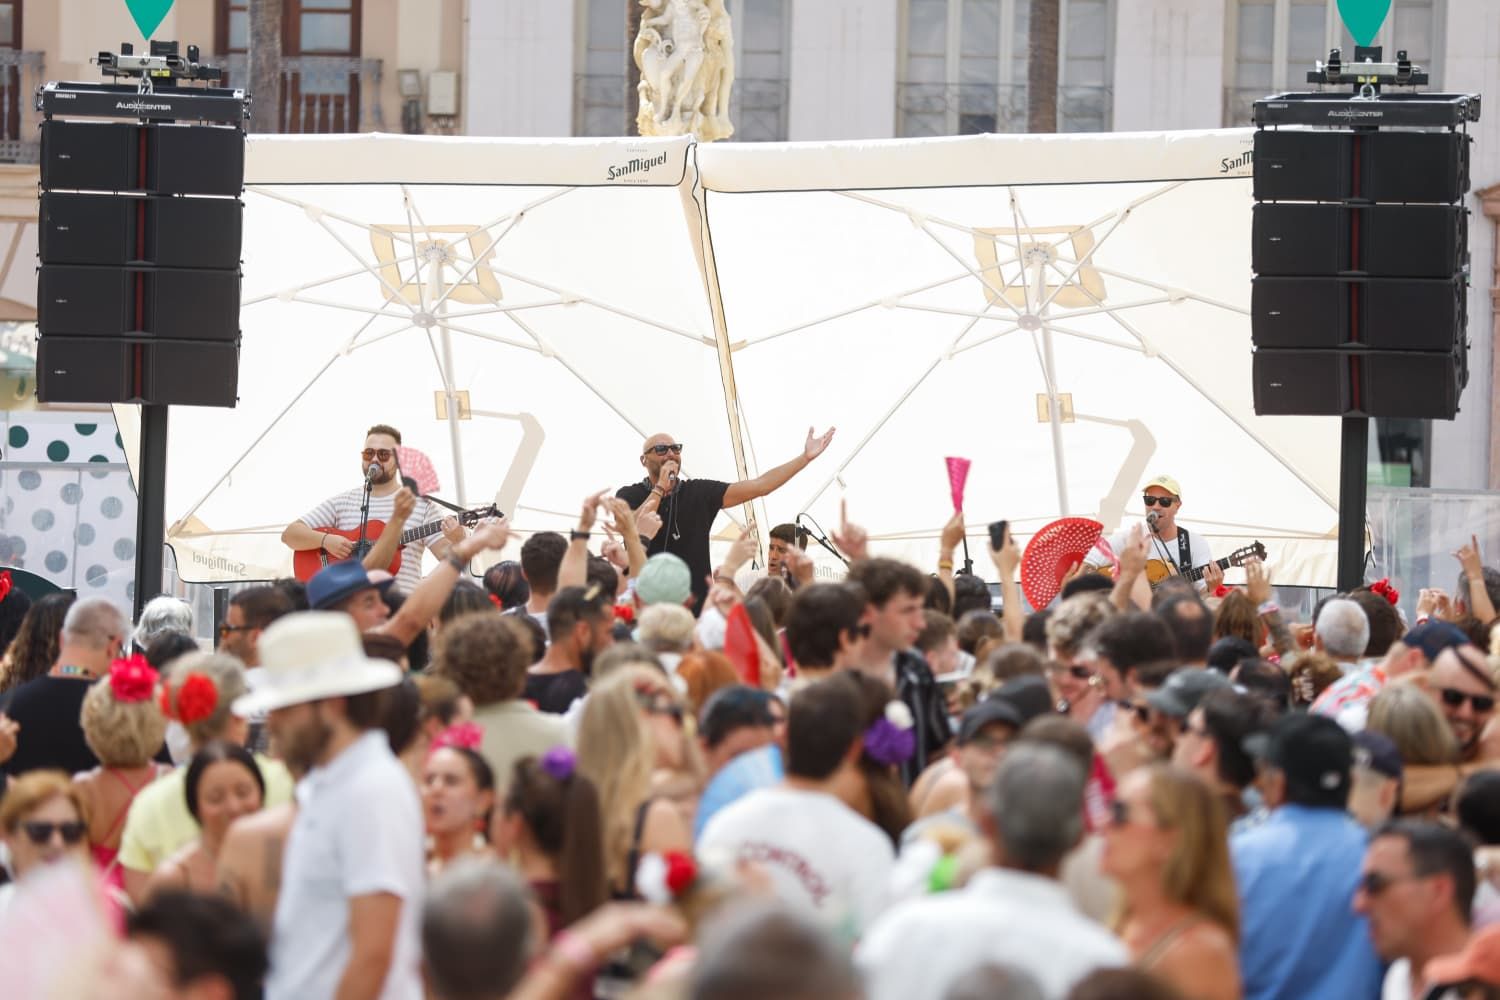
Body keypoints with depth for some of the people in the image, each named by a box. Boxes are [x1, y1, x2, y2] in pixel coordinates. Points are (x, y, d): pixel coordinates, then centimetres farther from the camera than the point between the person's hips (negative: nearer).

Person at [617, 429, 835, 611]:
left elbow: (758, 486, 3)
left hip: (697, 605, 2)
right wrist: (660, 488, -12)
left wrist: (806, 457, -2)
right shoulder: (629, 496, 3)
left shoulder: (700, 492, 7)